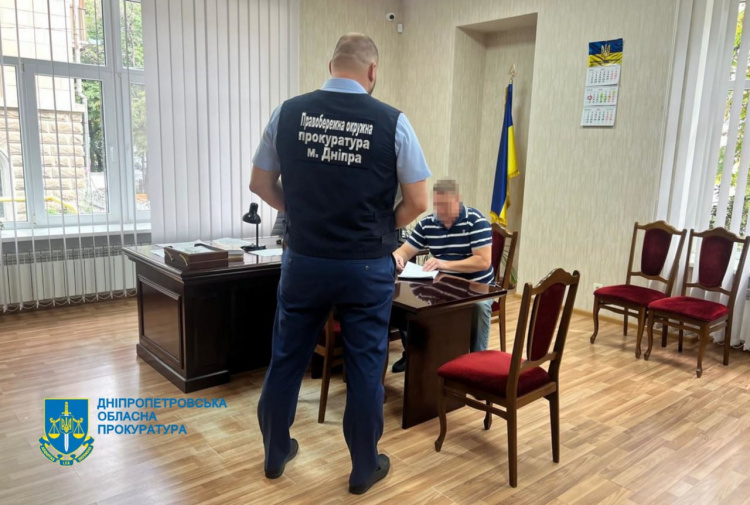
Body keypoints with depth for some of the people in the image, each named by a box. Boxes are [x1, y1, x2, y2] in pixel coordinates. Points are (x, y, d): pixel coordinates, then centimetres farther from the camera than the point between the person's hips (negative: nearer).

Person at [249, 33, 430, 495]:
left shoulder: (289, 112, -2)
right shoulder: (392, 121, -9)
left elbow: (260, 184, 6)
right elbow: (418, 203, -7)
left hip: (303, 261, 3)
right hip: (367, 267, -2)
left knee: (287, 359, 18)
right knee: (365, 367, 12)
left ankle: (276, 453, 36)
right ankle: (365, 468, 29)